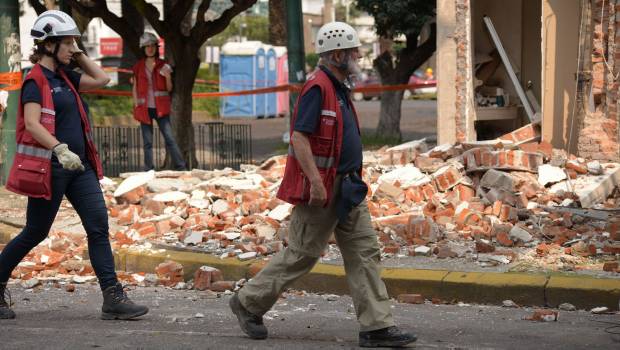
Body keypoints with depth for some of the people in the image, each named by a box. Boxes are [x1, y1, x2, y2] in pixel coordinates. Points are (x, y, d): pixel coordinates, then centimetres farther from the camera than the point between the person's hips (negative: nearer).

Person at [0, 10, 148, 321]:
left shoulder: (63, 77, 15)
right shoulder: (35, 81, -10)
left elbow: (101, 79, 22)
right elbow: (32, 124, -22)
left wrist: (79, 56, 14)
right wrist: (60, 149, -34)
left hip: (79, 166, 8)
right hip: (49, 167, -8)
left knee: (98, 226, -3)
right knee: (35, 233, 3)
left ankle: (113, 299, -6)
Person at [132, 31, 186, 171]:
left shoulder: (163, 66, 6)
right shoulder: (138, 67, 8)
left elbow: (169, 89, 8)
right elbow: (135, 88, 12)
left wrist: (168, 77, -11)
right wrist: (136, 106, 3)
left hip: (160, 108, -1)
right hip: (145, 108, 1)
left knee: (170, 138, -9)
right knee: (148, 142, 2)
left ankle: (181, 168, -7)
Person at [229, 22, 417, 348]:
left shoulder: (338, 88, 15)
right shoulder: (317, 87, -16)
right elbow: (299, 137, -23)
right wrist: (315, 181, -27)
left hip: (346, 188, 9)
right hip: (320, 188, -9)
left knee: (365, 252, 3)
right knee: (301, 254, 1)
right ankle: (249, 302, 17)